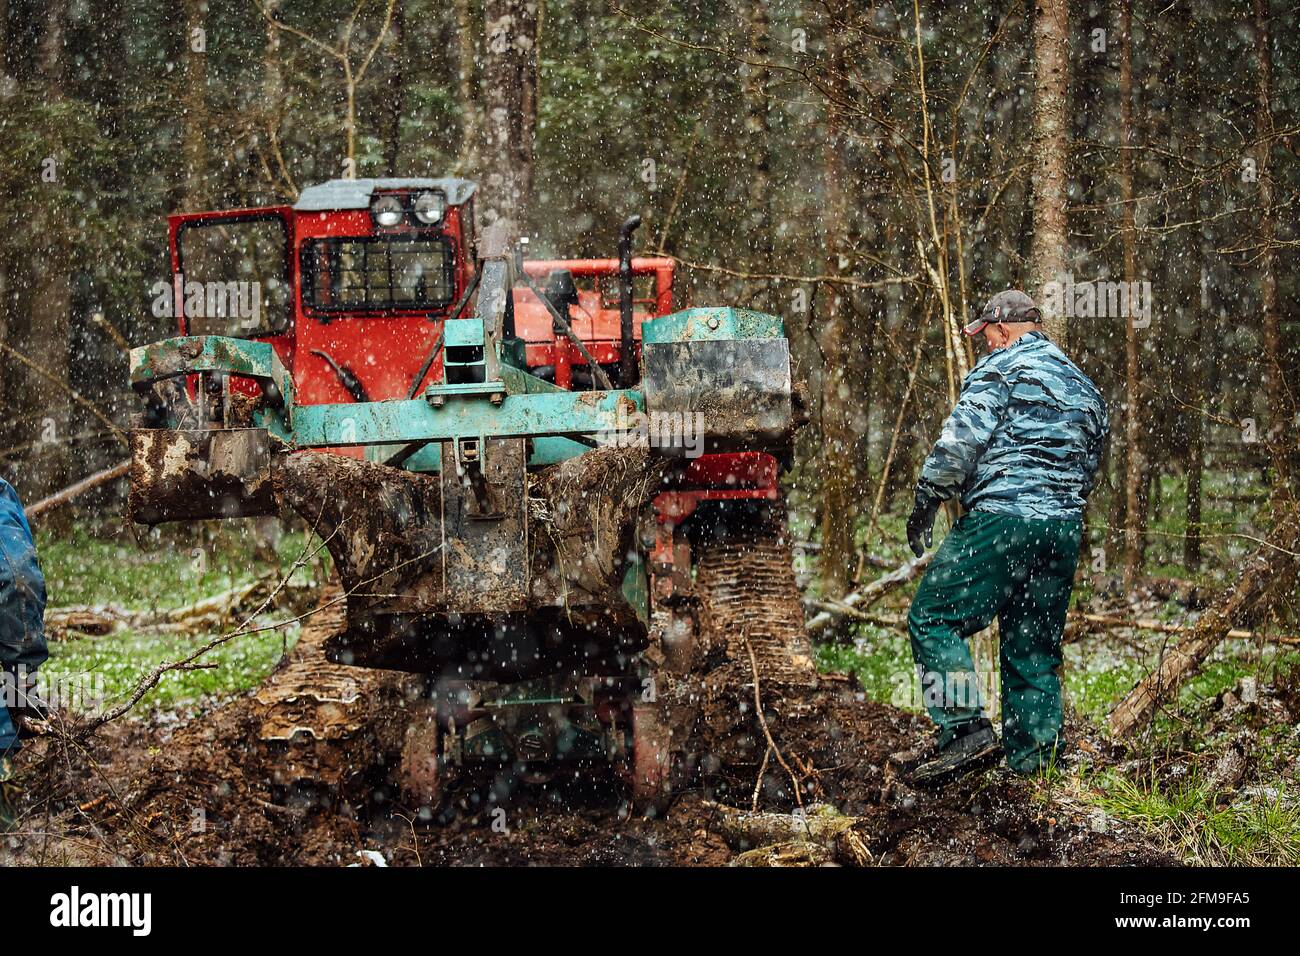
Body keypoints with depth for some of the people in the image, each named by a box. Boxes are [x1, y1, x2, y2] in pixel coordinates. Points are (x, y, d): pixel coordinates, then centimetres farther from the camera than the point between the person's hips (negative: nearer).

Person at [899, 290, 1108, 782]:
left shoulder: (1002, 367, 0)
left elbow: (963, 437, -11)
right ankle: (1032, 758, 9)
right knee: (1034, 646, 11)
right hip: (1065, 529, 7)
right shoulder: (1085, 388, 24)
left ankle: (966, 728, -17)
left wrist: (926, 501, -5)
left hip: (1001, 516, -7)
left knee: (933, 617, -4)